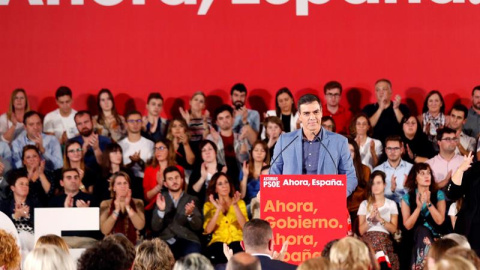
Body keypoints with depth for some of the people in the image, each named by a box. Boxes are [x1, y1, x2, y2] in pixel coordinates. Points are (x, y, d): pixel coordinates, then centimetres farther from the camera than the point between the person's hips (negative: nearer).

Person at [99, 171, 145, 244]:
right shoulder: (106, 204, 5)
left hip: (133, 244, 0)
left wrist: (128, 207, -10)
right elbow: (104, 231, -6)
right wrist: (116, 210, -12)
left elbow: (140, 226, -6)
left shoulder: (137, 203, 7)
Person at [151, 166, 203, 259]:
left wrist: (190, 214, -16)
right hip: (166, 241, 1)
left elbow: (198, 227, 4)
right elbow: (155, 228, 5)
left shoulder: (191, 200, 14)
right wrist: (161, 211, -12)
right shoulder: (161, 199, 15)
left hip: (188, 240, 0)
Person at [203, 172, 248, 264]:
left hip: (237, 241, 0)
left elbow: (245, 226, -1)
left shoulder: (240, 202, 16)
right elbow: (207, 230, -2)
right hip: (218, 241, 0)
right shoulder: (209, 205, 13)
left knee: (236, 249, -36)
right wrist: (218, 209, -10)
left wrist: (235, 206, -11)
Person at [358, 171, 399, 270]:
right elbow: (361, 231, 7)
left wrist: (380, 219, -9)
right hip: (368, 238, 0)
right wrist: (370, 218, -8)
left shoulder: (391, 204, 15)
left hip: (385, 238, 0)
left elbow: (393, 229, 5)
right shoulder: (365, 204, 15)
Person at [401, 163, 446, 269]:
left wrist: (428, 203, -17)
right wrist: (418, 207, -16)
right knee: (422, 230, -33)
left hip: (435, 237, 0)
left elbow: (440, 221, -7)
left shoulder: (438, 194, 6)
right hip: (416, 238, 0)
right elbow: (408, 226, -4)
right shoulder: (407, 197, 5)